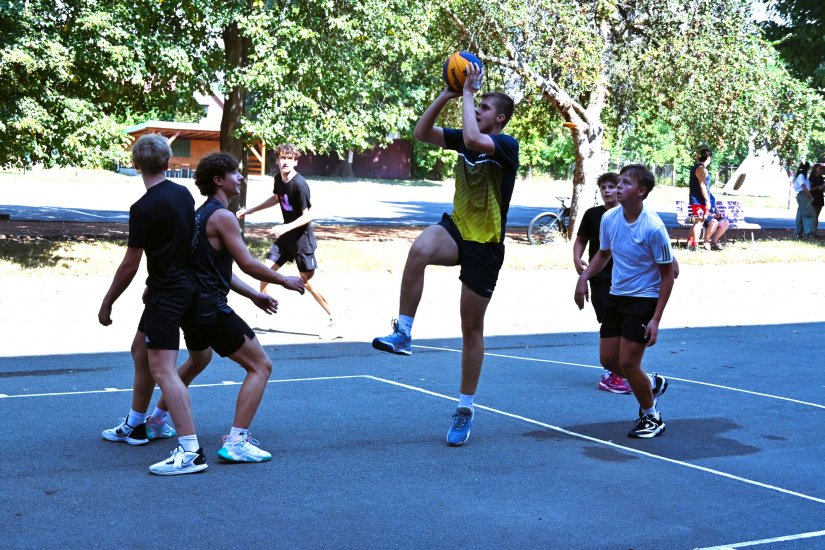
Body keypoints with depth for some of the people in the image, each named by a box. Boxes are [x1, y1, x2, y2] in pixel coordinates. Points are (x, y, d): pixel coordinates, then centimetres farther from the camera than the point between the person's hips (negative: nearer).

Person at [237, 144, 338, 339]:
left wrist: (286, 228, -31)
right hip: (285, 237, 7)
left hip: (302, 237, -7)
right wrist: (250, 210, 24)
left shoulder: (299, 184, -22)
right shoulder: (279, 178, 2)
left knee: (307, 281, -5)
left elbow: (308, 215, -21)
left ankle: (334, 324, 4)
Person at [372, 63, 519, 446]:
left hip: (485, 245, -4)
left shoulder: (507, 146, -13)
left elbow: (472, 139, -33)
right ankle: (403, 334, -22)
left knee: (472, 328, 4)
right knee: (419, 250, -34)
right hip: (456, 227, 4)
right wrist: (446, 95, -4)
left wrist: (468, 92, -22)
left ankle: (465, 411, 18)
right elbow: (422, 133, 4)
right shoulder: (465, 139, 7)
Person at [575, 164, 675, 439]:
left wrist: (655, 319, -18)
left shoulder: (654, 228, -20)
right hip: (616, 296, 7)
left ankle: (651, 417, 15)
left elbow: (667, 274, -14)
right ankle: (652, 383, 36)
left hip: (644, 300, -7)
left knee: (627, 363, -9)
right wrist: (584, 277, 2)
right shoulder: (609, 218, -2)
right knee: (608, 359, 7)